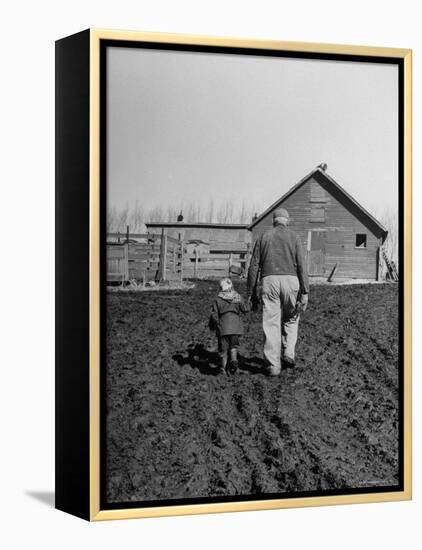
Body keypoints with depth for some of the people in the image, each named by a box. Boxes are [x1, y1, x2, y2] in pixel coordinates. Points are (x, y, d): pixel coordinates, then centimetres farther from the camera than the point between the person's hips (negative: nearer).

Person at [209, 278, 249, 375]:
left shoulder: (218, 299, -1)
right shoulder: (238, 297, 2)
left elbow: (214, 314, -1)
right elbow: (245, 309, 8)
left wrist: (212, 326, 12)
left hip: (223, 327, -1)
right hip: (236, 326, 1)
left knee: (223, 348, 8)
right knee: (234, 345, 13)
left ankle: (223, 368, 9)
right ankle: (234, 359, -13)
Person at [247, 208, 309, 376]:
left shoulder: (264, 237, 12)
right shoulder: (293, 237, 8)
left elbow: (254, 266, 8)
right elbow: (301, 265, -1)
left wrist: (251, 292, 12)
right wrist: (305, 292, -1)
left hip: (269, 280, 0)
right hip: (290, 280, 0)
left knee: (271, 323, 2)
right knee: (291, 318, 21)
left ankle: (273, 365, 0)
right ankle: (288, 353, 10)